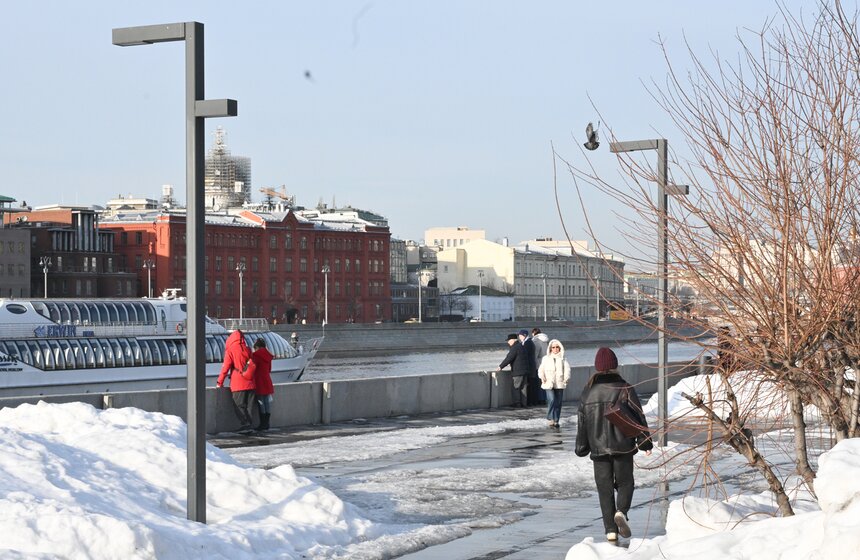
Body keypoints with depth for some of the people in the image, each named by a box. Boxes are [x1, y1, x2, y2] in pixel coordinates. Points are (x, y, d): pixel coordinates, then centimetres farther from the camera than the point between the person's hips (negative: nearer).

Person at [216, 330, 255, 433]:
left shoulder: (230, 351, -6)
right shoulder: (247, 350, 8)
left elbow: (225, 367, -7)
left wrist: (220, 382, 1)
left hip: (238, 384, -5)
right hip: (250, 383, 5)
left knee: (239, 405, 0)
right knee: (248, 406, 10)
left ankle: (244, 425, -8)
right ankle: (249, 424, 8)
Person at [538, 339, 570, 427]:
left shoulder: (562, 359, 6)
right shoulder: (546, 358, 4)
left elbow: (567, 369, 1)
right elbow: (541, 370, 2)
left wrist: (565, 379, -9)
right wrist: (543, 379, -7)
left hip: (559, 384, 2)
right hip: (549, 384, -2)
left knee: (558, 403, 4)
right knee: (551, 400, -19)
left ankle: (556, 421, 13)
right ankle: (551, 419, -11)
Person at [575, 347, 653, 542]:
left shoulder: (588, 392, 1)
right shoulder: (625, 389, -6)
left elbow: (582, 422, 6)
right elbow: (638, 417, -5)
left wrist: (582, 448, 16)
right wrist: (645, 443, 3)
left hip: (598, 448, 2)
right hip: (622, 447, -2)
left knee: (605, 489, 7)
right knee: (625, 482, 14)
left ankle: (611, 529, 2)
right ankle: (621, 511, -13)